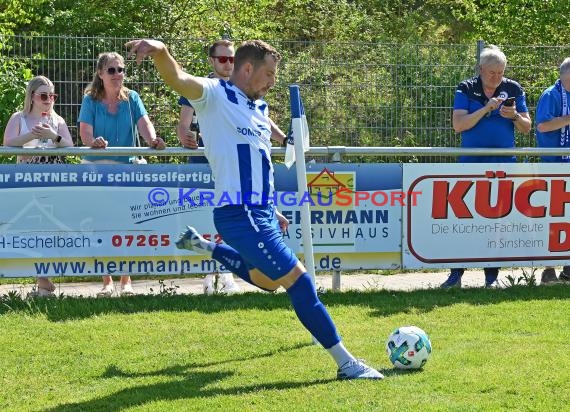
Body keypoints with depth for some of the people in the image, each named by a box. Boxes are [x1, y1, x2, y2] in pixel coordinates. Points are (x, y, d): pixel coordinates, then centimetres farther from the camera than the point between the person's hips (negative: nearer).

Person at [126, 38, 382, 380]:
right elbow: (178, 80, -29)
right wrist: (160, 52, -50)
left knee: (266, 280, 29)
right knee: (298, 280, -11)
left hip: (262, 211, 9)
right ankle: (346, 363, -5)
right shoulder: (215, 95, -10)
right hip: (240, 216, -9)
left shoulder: (259, 108, 14)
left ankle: (203, 246, 42)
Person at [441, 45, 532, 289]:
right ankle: (456, 273, 3)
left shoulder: (513, 90, 8)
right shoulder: (466, 90, 2)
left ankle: (492, 276, 10)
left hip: (503, 164, 2)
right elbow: (458, 125, -9)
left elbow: (526, 128, 9)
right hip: (471, 164, -2)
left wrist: (514, 116, -12)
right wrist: (486, 109, -17)